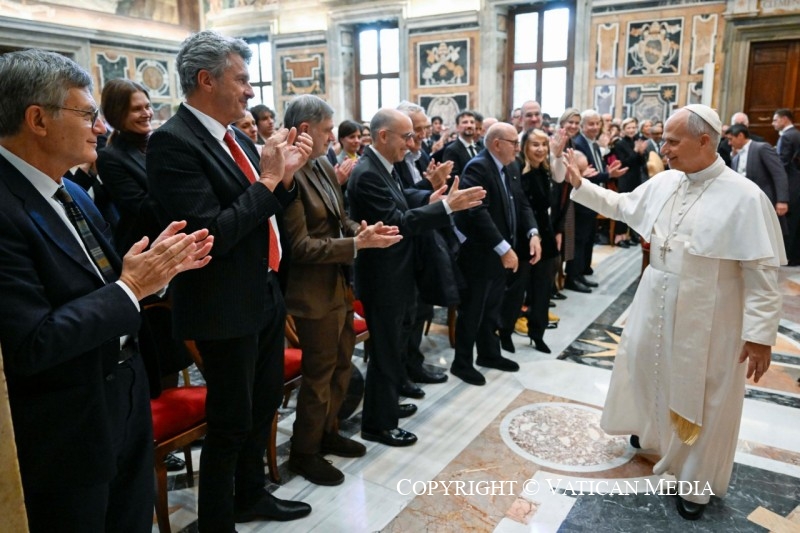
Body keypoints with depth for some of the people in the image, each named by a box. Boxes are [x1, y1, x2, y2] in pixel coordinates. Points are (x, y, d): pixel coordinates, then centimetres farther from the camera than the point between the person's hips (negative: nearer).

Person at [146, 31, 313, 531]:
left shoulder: (237, 139, 8)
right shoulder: (174, 141, -17)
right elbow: (212, 233, -25)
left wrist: (286, 173, -3)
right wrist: (266, 179, -20)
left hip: (266, 295, 9)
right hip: (227, 306, -9)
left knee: (266, 401, 22)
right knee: (232, 420, 7)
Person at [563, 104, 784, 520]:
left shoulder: (744, 196, -19)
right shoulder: (664, 182, -1)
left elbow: (762, 272, -18)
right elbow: (621, 205, 16)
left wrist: (760, 334, -19)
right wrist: (580, 185, 9)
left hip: (707, 319, -6)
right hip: (657, 305, 6)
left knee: (701, 398, 9)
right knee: (649, 369, 23)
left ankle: (697, 482, 30)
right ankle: (654, 430, 52)